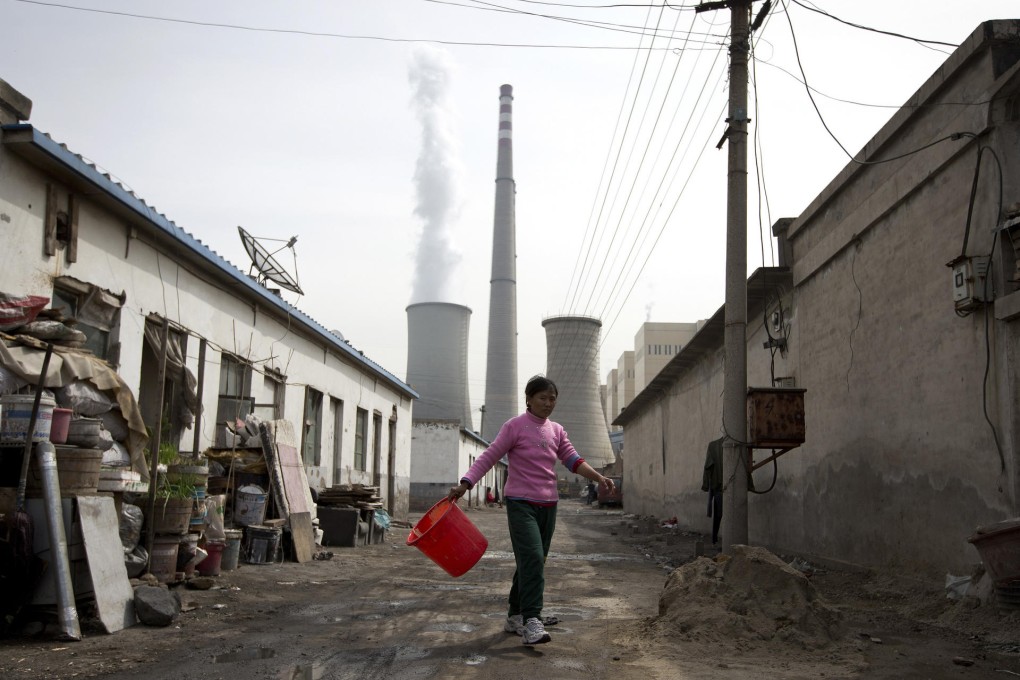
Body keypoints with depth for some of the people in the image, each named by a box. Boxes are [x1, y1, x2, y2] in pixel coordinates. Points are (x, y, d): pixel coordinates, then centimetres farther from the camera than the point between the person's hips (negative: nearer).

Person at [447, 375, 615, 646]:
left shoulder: (556, 430, 12)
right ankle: (531, 622, -23)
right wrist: (465, 483, -23)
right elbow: (489, 457, -12)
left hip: (548, 504, 7)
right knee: (532, 558, -21)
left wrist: (599, 478, -6)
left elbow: (572, 460, 9)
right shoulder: (515, 426, -7)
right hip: (521, 502, -7)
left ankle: (514, 617, 23)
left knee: (533, 562, 12)